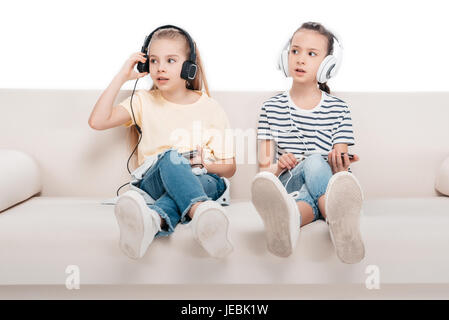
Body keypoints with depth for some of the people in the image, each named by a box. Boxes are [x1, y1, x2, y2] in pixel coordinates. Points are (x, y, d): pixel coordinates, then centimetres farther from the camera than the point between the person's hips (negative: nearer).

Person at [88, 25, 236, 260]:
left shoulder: (210, 109, 6)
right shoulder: (144, 102, 10)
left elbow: (230, 168, 9)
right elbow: (97, 121, -6)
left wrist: (206, 164, -15)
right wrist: (122, 77, -3)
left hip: (203, 179, 1)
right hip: (153, 180, 0)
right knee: (170, 157, -35)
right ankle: (202, 212, -61)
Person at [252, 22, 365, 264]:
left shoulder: (339, 110, 11)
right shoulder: (271, 108, 10)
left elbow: (340, 160, 5)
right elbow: (264, 166, 6)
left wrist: (340, 167, -20)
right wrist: (277, 167, -18)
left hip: (327, 184, 1)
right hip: (288, 183, -1)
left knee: (315, 164, -34)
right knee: (312, 161, -35)